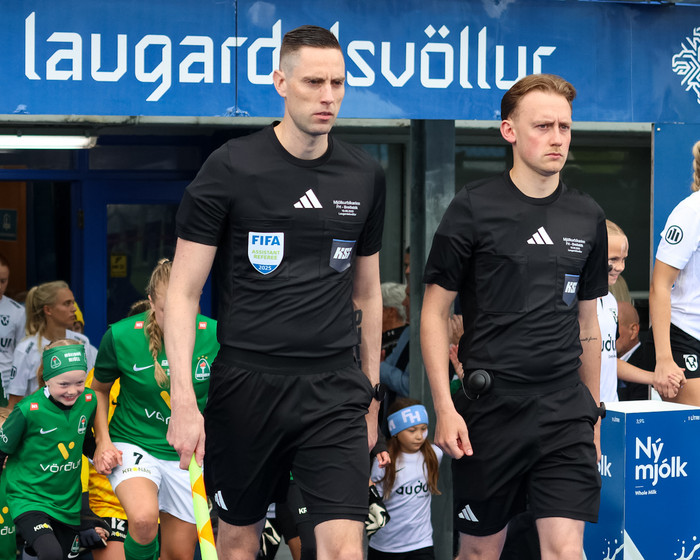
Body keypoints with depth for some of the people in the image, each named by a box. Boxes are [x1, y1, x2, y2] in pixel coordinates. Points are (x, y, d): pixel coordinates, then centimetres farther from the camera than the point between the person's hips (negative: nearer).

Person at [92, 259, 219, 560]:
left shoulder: (215, 336, -13)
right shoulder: (120, 336, -14)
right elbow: (100, 388, 6)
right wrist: (103, 441, -4)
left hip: (186, 455, 2)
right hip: (132, 443, -2)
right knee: (144, 518, -32)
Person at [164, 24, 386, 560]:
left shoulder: (366, 177, 8)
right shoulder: (231, 168, -4)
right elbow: (184, 292, -4)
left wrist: (371, 392, 17)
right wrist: (183, 399, -12)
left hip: (334, 390, 2)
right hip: (247, 384, -2)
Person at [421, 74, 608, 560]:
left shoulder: (587, 216, 9)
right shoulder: (474, 209, -4)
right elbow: (435, 313, -2)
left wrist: (593, 412, 18)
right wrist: (445, 409, -10)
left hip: (565, 411, 3)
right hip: (491, 407, -3)